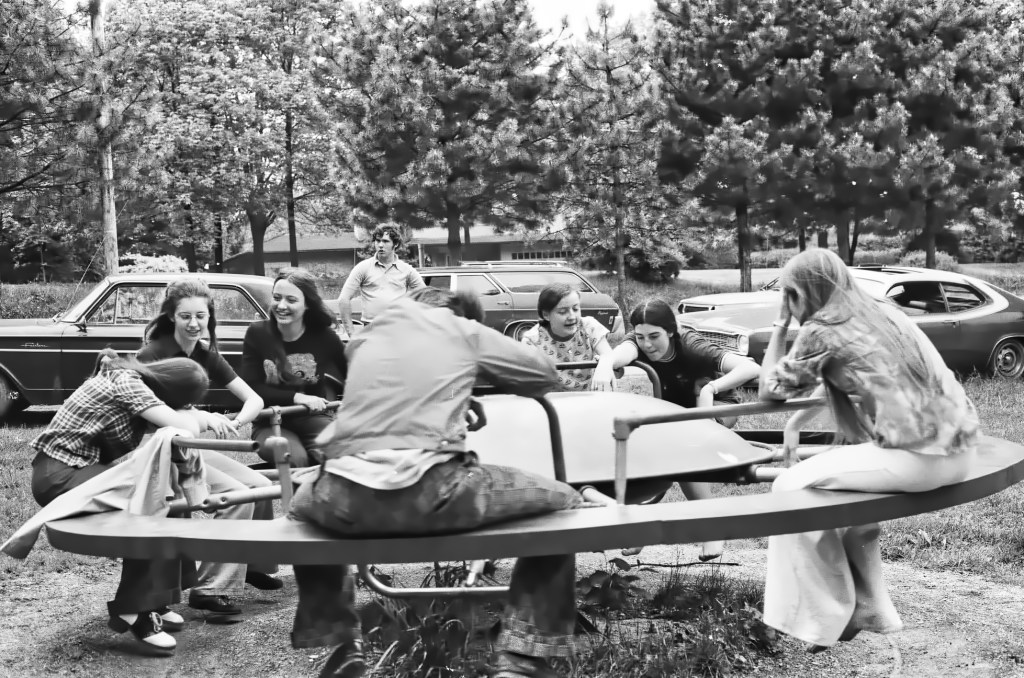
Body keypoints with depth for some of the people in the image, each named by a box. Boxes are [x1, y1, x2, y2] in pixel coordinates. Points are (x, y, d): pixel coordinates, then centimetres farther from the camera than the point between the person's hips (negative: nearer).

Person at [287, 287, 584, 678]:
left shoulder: (366, 337, 27)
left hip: (347, 499, 4)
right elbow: (545, 377, 27)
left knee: (304, 501, 40)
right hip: (430, 493, -4)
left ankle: (341, 645, 30)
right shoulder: (465, 330, 18)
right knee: (561, 501, 16)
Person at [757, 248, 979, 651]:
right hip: (959, 446, 8)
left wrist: (779, 328, 13)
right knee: (844, 481, 28)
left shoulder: (821, 331, -5)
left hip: (917, 457, -8)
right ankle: (869, 610, 31)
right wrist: (796, 421, 30)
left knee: (791, 488, 4)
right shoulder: (881, 312, 19)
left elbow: (770, 391, 7)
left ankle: (826, 620, 11)